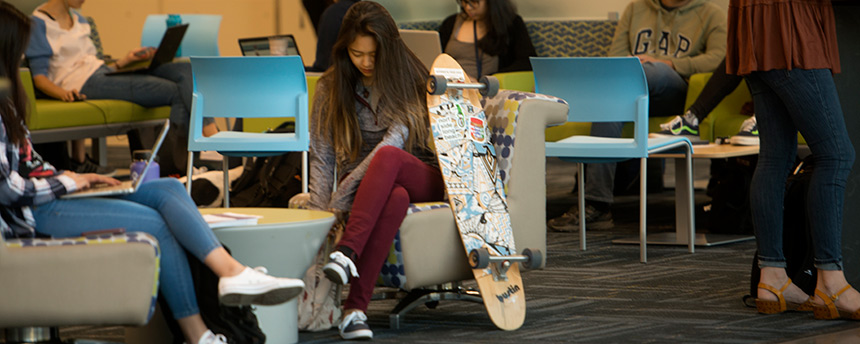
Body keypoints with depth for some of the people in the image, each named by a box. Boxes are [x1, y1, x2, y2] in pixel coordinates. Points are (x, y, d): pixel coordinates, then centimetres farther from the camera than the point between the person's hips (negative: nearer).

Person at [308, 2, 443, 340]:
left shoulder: (410, 80, -4)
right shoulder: (331, 87, 5)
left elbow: (395, 140, -18)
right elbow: (321, 156, 4)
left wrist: (341, 196, -27)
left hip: (419, 176, -1)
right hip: (365, 186, 1)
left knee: (387, 157, -39)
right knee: (396, 197, -40)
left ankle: (347, 253, -56)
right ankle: (356, 308, -54)